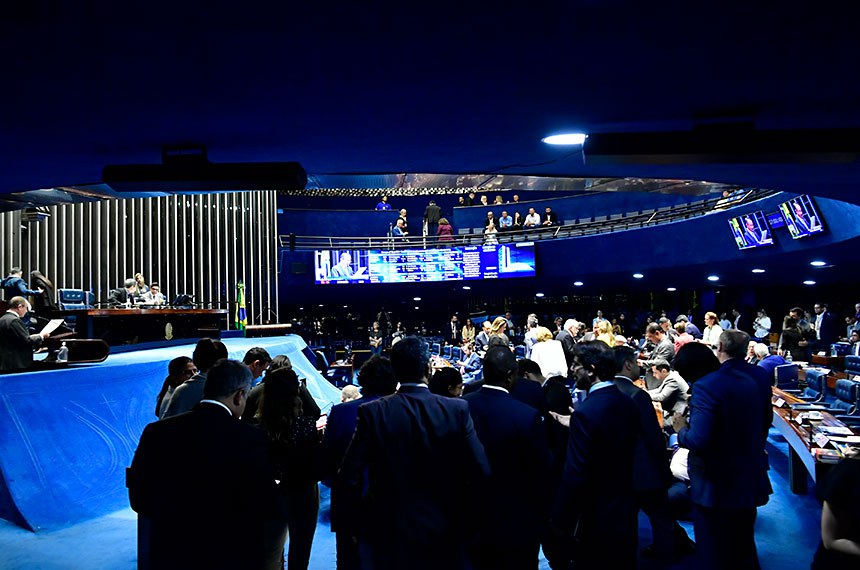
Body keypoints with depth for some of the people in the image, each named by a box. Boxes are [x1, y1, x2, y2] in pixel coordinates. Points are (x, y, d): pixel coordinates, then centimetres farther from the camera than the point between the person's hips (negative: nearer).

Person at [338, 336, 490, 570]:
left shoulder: (372, 412, -13)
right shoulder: (457, 410, -13)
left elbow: (351, 474, -13)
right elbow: (481, 473, -14)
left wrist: (369, 500, 5)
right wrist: (462, 512, 3)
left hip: (388, 529, 0)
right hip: (443, 531, 0)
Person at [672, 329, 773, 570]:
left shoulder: (707, 386, -26)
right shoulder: (761, 378, -4)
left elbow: (698, 441, -31)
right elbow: (764, 423, 11)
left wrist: (681, 430, -10)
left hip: (716, 486, -7)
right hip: (750, 481, 7)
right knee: (745, 550, 26)